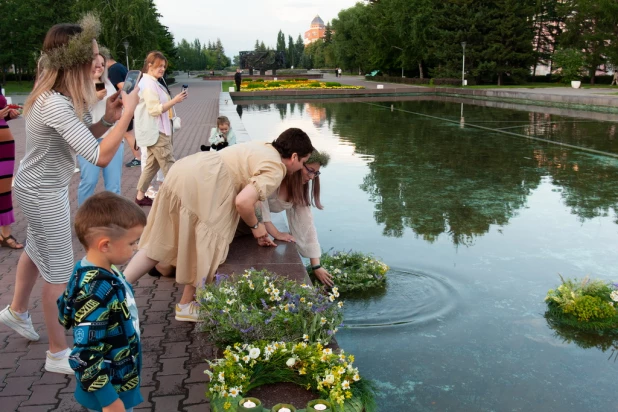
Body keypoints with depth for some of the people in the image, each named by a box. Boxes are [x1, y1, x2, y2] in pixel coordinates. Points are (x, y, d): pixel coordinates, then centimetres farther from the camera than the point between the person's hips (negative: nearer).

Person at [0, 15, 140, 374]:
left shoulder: (61, 96, -1)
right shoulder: (56, 105, -33)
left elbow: (79, 138, 10)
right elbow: (101, 157, -38)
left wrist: (107, 120, -7)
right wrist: (127, 113, -30)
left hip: (44, 187, 10)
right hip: (44, 194, -10)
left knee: (37, 251, 28)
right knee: (59, 272, 1)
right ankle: (59, 354, 17)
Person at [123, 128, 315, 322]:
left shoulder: (263, 149, 25)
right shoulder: (276, 169, -5)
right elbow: (243, 202, -18)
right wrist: (256, 226, 2)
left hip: (183, 170, 10)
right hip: (200, 181, -9)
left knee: (160, 244, 16)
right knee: (206, 245, 8)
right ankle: (186, 305, 20)